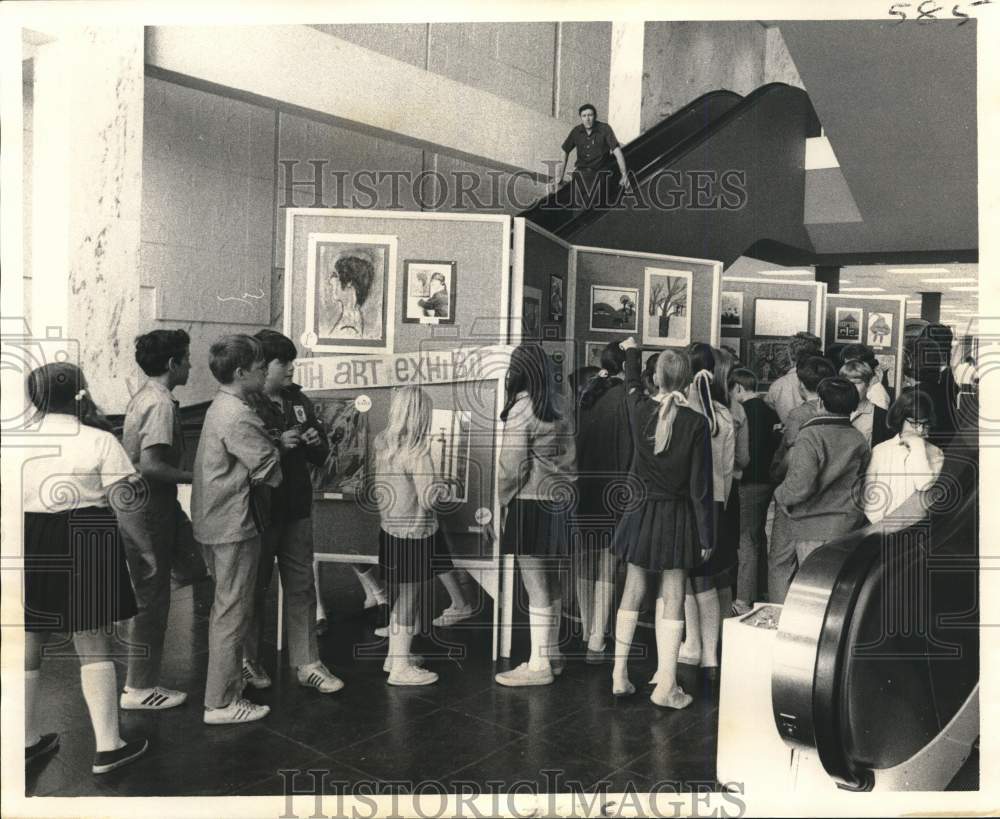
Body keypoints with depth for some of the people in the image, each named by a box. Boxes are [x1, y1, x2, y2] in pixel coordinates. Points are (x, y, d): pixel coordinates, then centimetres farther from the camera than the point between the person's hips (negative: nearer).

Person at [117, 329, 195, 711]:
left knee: (149, 594, 17)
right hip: (149, 510, -10)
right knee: (151, 598, 1)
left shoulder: (144, 396, 11)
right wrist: (193, 477, -16)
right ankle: (140, 689, 13)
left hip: (137, 505, 10)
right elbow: (150, 465, -27)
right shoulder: (161, 403, -19)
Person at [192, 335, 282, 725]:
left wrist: (277, 444, 5)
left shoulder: (221, 406, 11)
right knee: (232, 612, -1)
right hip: (235, 525, -11)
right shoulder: (239, 416, -22)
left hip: (214, 521, 11)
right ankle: (221, 703, 8)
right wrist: (283, 446, -3)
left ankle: (224, 681, 36)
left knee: (224, 607, 22)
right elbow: (269, 469, -21)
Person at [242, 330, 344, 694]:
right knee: (255, 588, 9)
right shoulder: (244, 405, -11)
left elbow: (321, 455, 17)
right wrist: (278, 444, -26)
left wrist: (315, 443, -5)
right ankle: (247, 660, 27)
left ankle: (307, 663, 19)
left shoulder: (298, 401, 9)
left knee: (301, 587, 10)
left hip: (296, 509, 6)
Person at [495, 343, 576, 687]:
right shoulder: (556, 407, 9)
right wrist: (564, 485, 16)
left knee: (535, 585, -3)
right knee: (550, 581, 15)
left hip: (530, 503, -8)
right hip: (557, 500, 8)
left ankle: (539, 665, 2)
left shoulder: (522, 409, -11)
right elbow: (569, 456, 11)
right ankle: (551, 652, 26)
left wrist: (496, 500, -1)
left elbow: (512, 465, -13)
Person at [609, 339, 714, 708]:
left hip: (640, 512, 3)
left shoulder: (640, 410, -5)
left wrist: (631, 352, 41)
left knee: (632, 592, 13)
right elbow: (701, 486, -10)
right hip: (677, 518, -3)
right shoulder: (696, 423, -13)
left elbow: (632, 384, 21)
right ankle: (665, 686, 9)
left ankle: (620, 675, 21)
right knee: (672, 599, 5)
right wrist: (707, 536, -3)